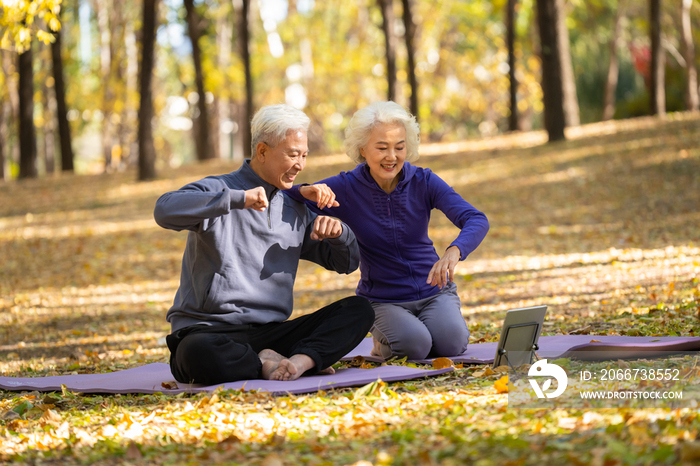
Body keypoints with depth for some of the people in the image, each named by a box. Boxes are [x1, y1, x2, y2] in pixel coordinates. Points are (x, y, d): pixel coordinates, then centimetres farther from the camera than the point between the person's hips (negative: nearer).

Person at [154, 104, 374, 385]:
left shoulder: (295, 212, 19)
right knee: (196, 352, -41)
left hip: (270, 332, 6)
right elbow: (165, 210, -23)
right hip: (210, 329, -5)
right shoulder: (216, 191, -1)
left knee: (359, 310, -11)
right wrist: (238, 199, -27)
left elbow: (347, 262, 24)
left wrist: (338, 232, 1)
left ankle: (303, 357, -31)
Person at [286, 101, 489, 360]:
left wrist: (454, 252, -43)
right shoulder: (346, 188, -10)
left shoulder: (423, 182, -8)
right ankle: (384, 337, 5)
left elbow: (477, 220, -21)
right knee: (415, 344, -29)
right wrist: (308, 192, -36)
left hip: (433, 291, 1)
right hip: (382, 299, -1)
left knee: (451, 342, -27)